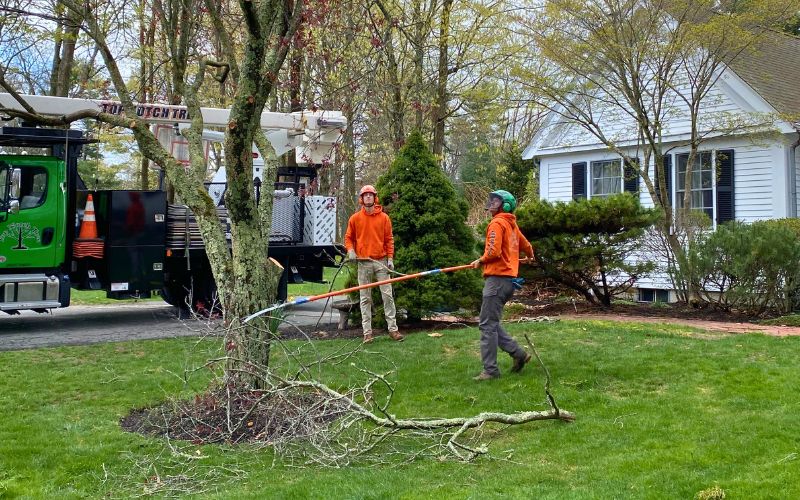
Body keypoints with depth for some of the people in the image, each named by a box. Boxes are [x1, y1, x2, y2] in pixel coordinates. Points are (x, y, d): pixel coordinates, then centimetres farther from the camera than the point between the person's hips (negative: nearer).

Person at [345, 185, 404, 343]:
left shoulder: (384, 217, 4)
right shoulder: (355, 218, 5)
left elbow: (389, 239, 4)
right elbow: (348, 237, 13)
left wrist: (390, 258, -3)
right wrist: (350, 250, -6)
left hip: (381, 262, 0)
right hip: (363, 262, 1)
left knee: (387, 295, -2)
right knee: (365, 299, 3)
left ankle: (393, 328, 4)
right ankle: (367, 332, 6)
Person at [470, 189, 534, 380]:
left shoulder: (497, 223, -10)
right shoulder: (511, 224, 16)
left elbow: (494, 252, -20)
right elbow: (526, 246, 29)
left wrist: (480, 261, -2)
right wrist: (530, 256, 51)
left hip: (497, 278, -9)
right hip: (509, 278, 9)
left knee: (488, 325, -6)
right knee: (491, 323, 16)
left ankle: (490, 370, -4)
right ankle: (518, 353, 15)